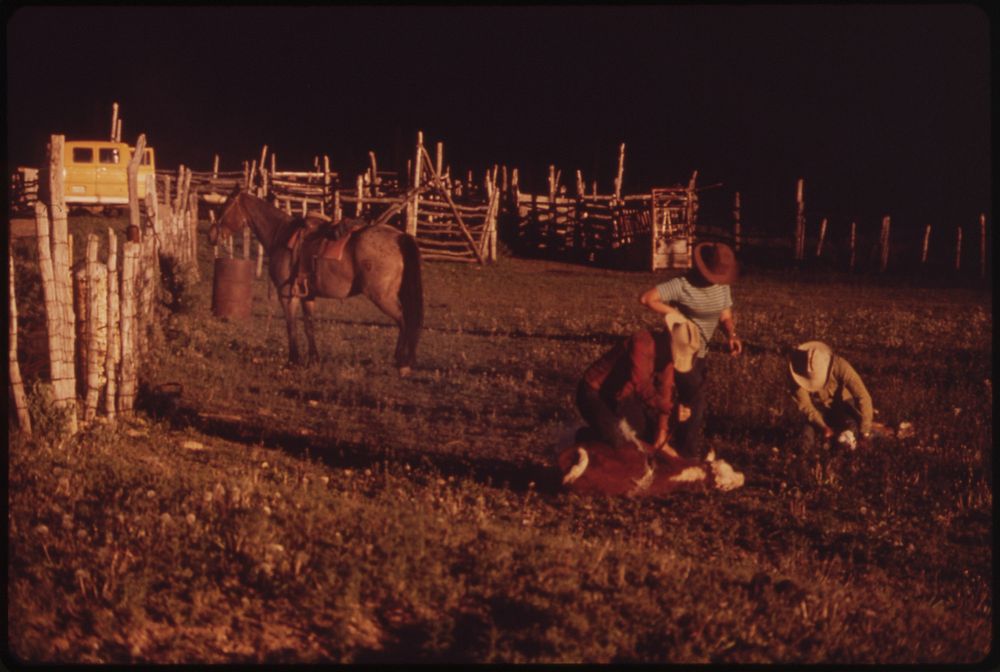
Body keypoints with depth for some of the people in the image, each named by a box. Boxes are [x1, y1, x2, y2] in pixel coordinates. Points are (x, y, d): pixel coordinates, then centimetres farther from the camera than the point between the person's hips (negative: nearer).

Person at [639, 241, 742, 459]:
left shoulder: (722, 286, -3)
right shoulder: (682, 285, -24)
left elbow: (726, 317, 2)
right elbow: (646, 298, -29)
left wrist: (731, 335, -19)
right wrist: (676, 314, -28)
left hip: (700, 352, 8)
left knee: (695, 400, 18)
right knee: (694, 401, -8)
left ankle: (692, 450, 34)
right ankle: (689, 455, 4)